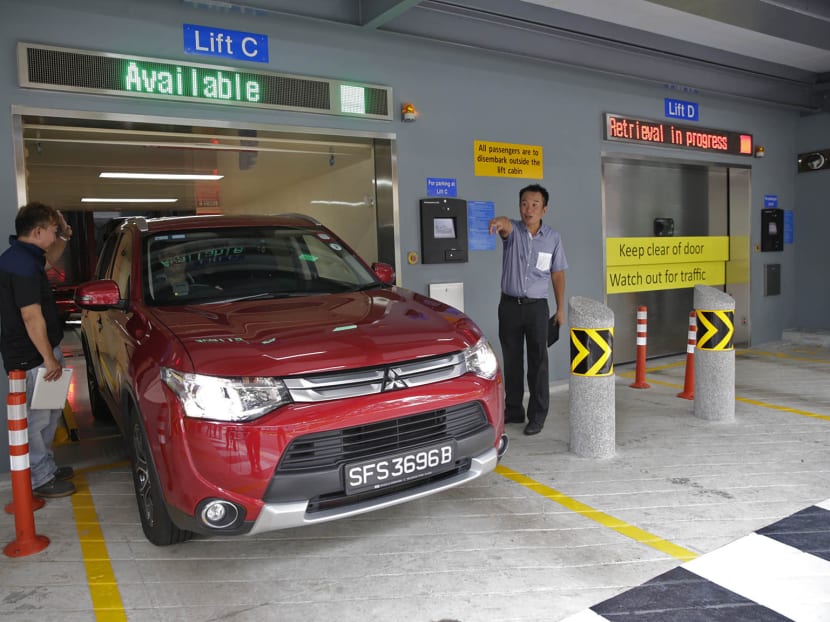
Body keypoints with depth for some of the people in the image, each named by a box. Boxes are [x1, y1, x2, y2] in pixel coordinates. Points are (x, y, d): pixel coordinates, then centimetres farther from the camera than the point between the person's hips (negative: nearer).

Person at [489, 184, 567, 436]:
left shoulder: (553, 238, 0)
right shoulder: (512, 230, -4)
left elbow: (557, 274, 7)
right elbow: (506, 225, -30)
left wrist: (560, 308, 5)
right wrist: (499, 221, -55)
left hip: (537, 306, -1)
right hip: (509, 304, 1)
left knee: (538, 362, 0)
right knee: (511, 360, 10)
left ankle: (537, 415, 9)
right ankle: (513, 410, 24)